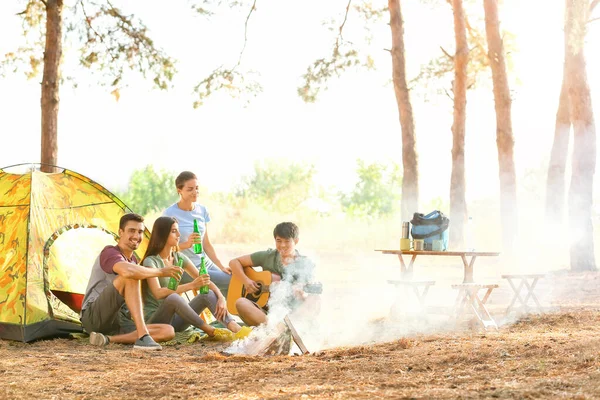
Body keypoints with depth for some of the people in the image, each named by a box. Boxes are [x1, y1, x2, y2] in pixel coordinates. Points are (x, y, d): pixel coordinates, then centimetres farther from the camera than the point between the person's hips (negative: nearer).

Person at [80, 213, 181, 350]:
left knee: (168, 331, -12)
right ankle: (142, 337, -38)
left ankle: (108, 339, -22)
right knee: (131, 277, -29)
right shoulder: (110, 253, -8)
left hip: (116, 324, 8)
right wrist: (161, 272, -21)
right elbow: (127, 271, -31)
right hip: (93, 317, -8)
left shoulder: (133, 260, 20)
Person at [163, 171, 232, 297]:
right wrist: (186, 244, -26)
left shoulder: (202, 210, 7)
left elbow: (206, 244, 11)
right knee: (231, 281, -20)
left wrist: (221, 267, 3)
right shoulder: (170, 214, -11)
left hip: (206, 264, 6)